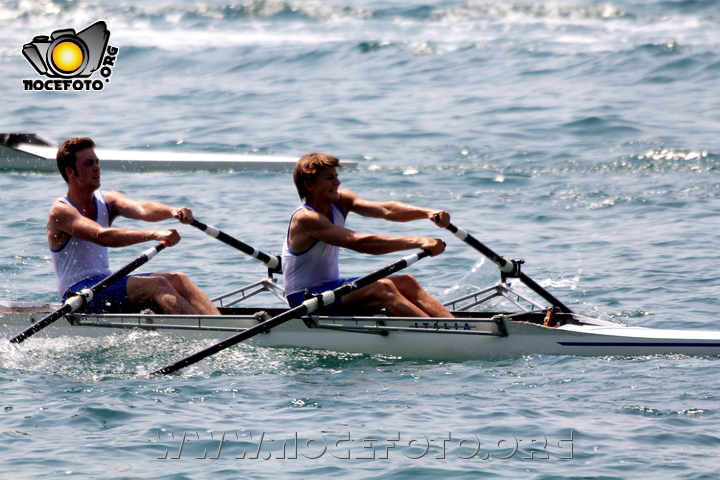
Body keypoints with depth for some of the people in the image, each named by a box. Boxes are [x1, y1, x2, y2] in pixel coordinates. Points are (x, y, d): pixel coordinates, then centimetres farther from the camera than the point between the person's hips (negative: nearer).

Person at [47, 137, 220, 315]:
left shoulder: (107, 201, 12)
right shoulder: (60, 211, -10)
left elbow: (141, 209, -9)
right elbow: (102, 236, -27)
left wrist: (172, 211, -31)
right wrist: (154, 235, -37)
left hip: (107, 284, 8)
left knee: (177, 280, -12)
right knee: (155, 285, -25)